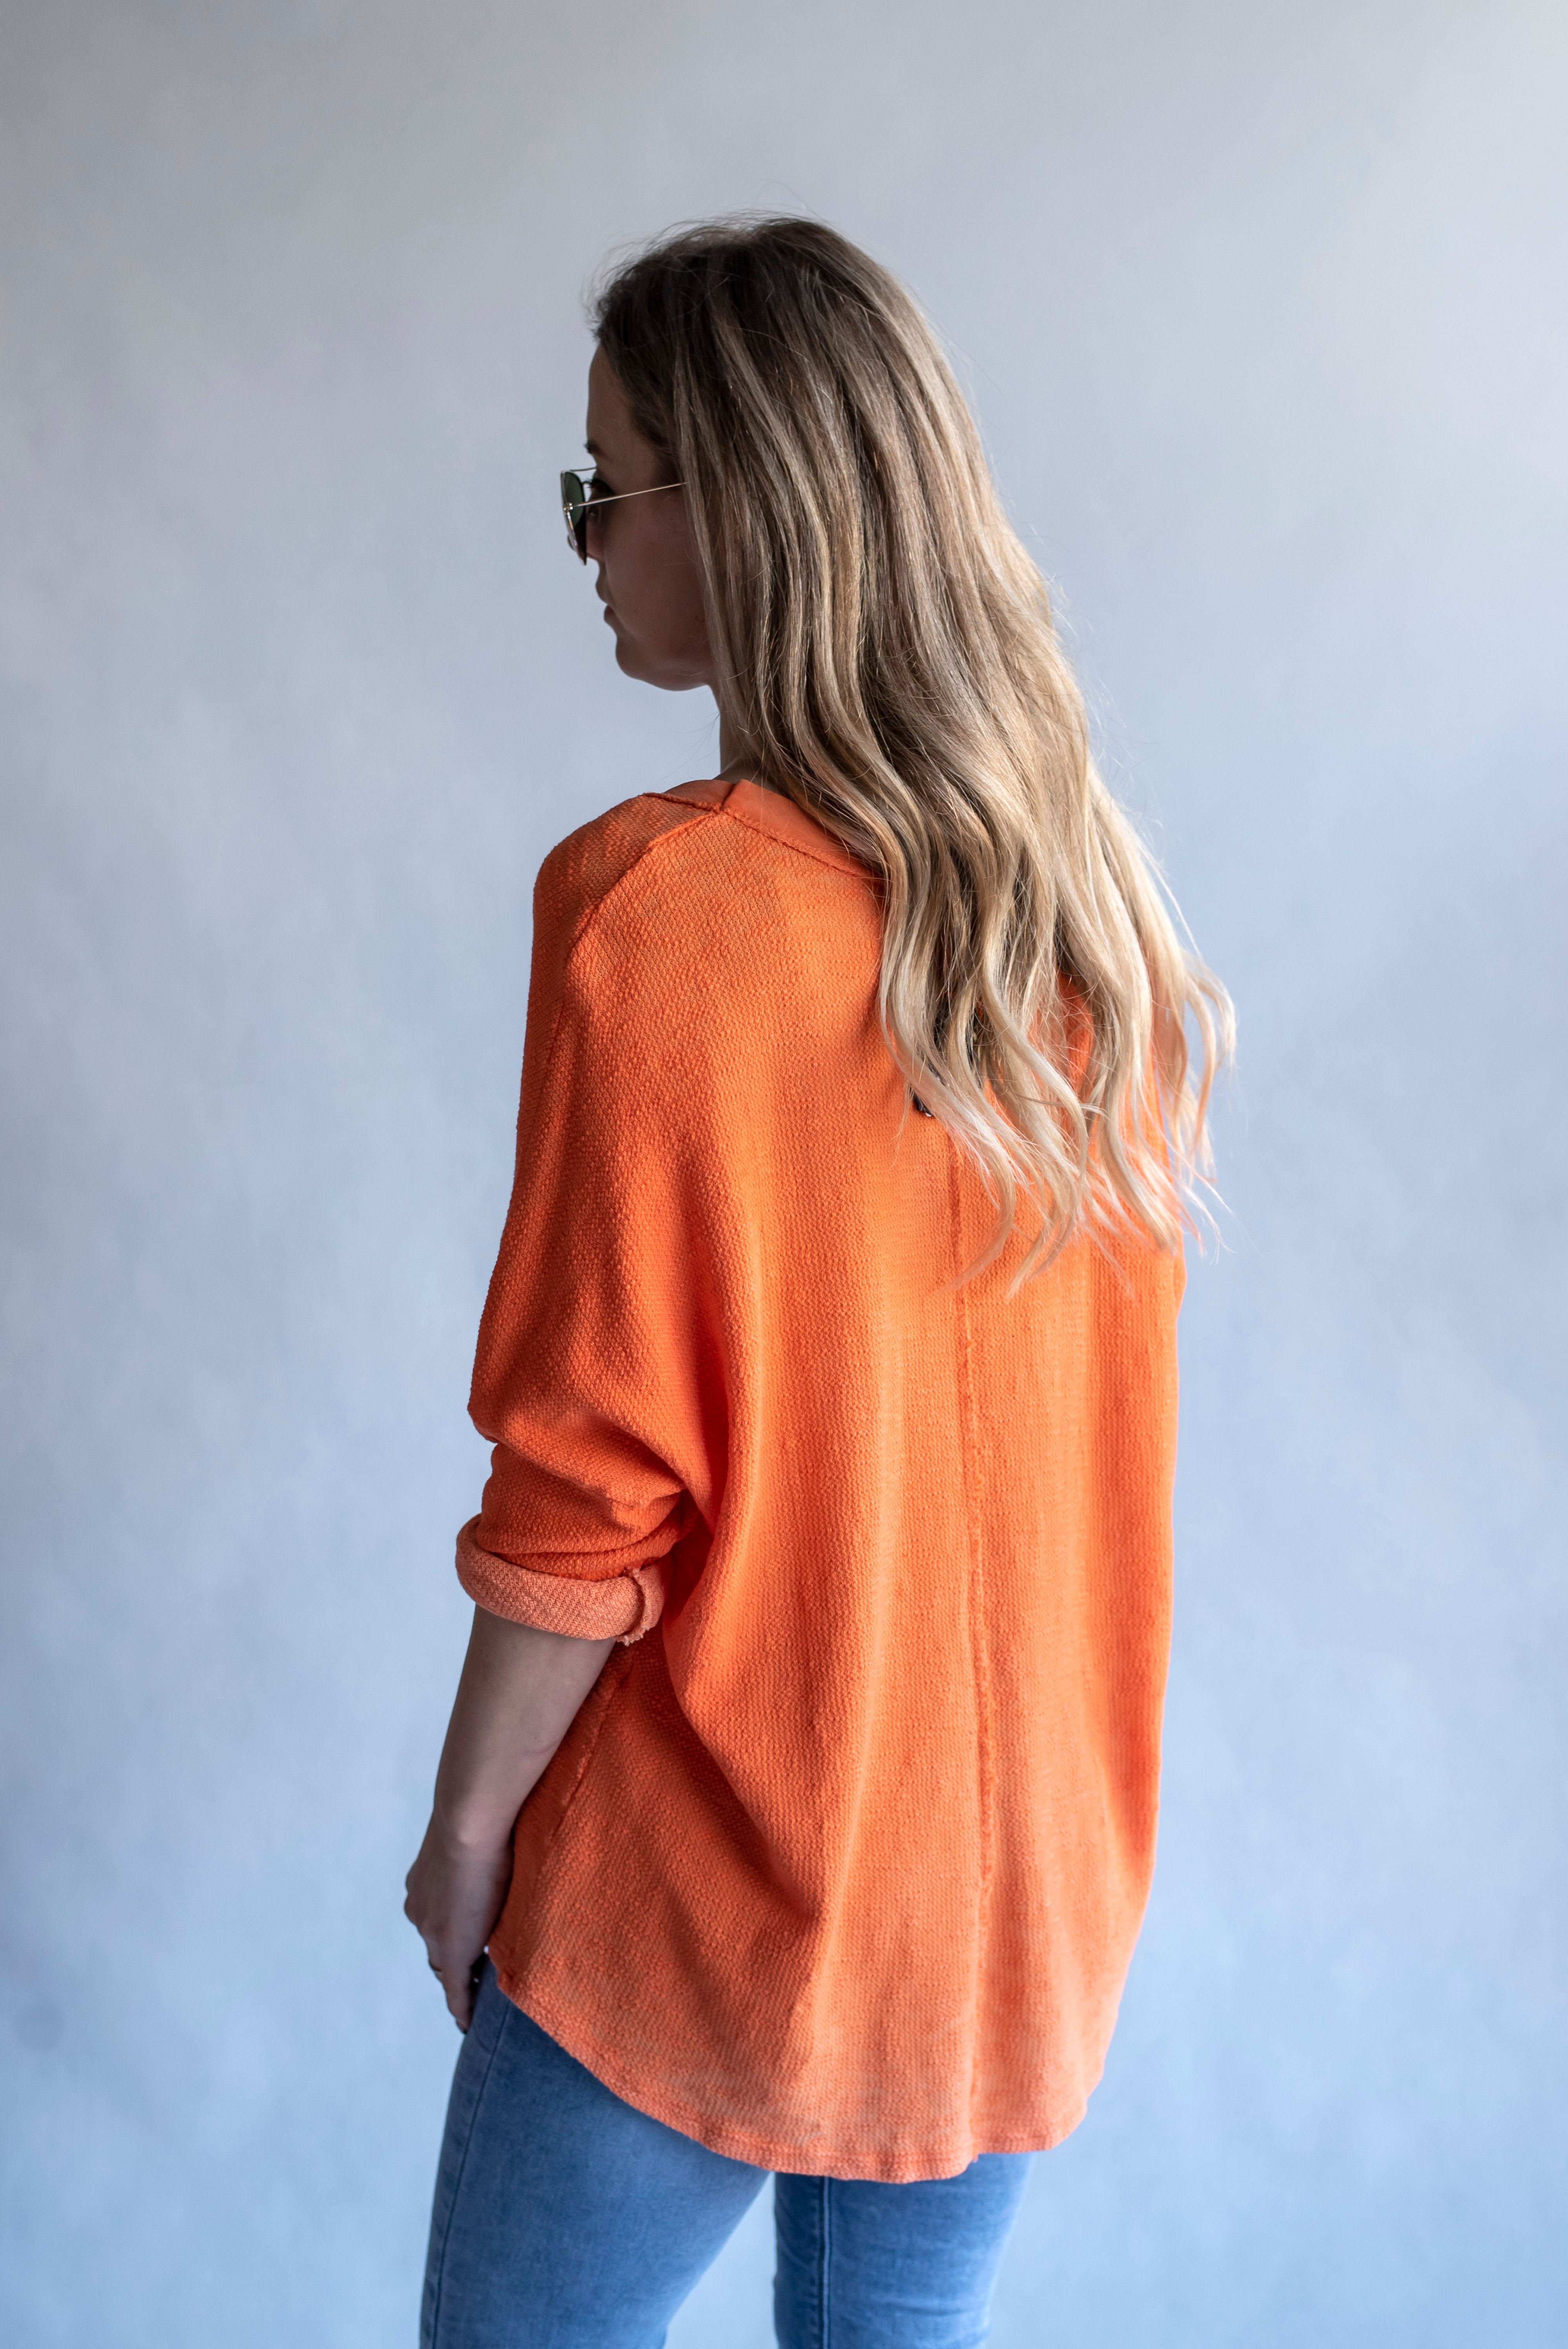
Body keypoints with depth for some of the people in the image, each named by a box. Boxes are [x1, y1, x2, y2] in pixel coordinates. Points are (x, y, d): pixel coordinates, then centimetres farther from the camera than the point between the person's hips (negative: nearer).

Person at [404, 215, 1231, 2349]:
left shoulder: (665, 904, -20)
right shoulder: (1095, 904, -1)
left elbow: (593, 1476, -18)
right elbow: (1070, 1415, 8)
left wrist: (467, 1828, -4)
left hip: (707, 1892, -6)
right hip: (1029, 1866, 6)